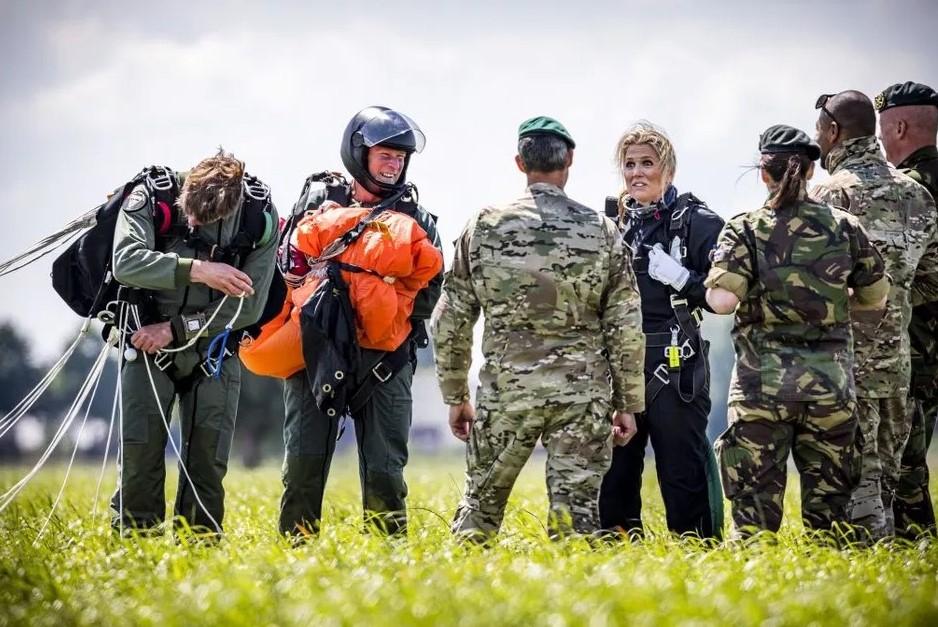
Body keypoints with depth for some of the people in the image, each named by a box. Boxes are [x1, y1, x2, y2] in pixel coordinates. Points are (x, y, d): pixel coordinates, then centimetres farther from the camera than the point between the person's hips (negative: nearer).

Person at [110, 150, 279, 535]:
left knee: (208, 458, -3)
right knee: (139, 450, -10)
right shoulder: (151, 196, -14)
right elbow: (126, 262, -30)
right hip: (149, 342, -1)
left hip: (213, 347, 1)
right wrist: (198, 270, -38)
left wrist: (176, 329, -14)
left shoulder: (260, 214, -12)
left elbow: (248, 307, -10)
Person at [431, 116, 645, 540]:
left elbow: (450, 321, 3)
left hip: (504, 393, 1)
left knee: (480, 506, 12)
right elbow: (626, 328, -1)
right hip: (582, 395, 0)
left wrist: (455, 395, 12)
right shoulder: (601, 232, 0)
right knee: (576, 513, 3)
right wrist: (628, 403, 8)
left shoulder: (484, 227, 1)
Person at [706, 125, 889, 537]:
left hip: (762, 382, -2)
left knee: (755, 504, 3)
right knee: (829, 502, 11)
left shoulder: (745, 229, -5)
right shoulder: (844, 227, 3)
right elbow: (876, 297, 11)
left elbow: (722, 301, -16)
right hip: (830, 380, 2)